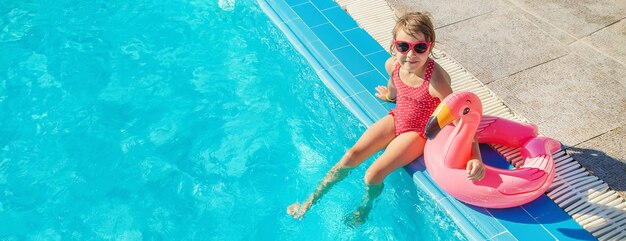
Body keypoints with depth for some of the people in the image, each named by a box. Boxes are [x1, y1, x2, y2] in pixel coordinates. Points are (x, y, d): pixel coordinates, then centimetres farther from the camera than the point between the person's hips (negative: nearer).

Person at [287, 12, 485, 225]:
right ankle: (312, 199, 10)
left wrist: (476, 157, -38)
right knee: (351, 155, -6)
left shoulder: (436, 80, -34)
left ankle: (363, 209, 16)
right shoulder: (392, 64, -15)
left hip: (418, 132, -5)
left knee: (374, 173, -18)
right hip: (396, 118, 5)